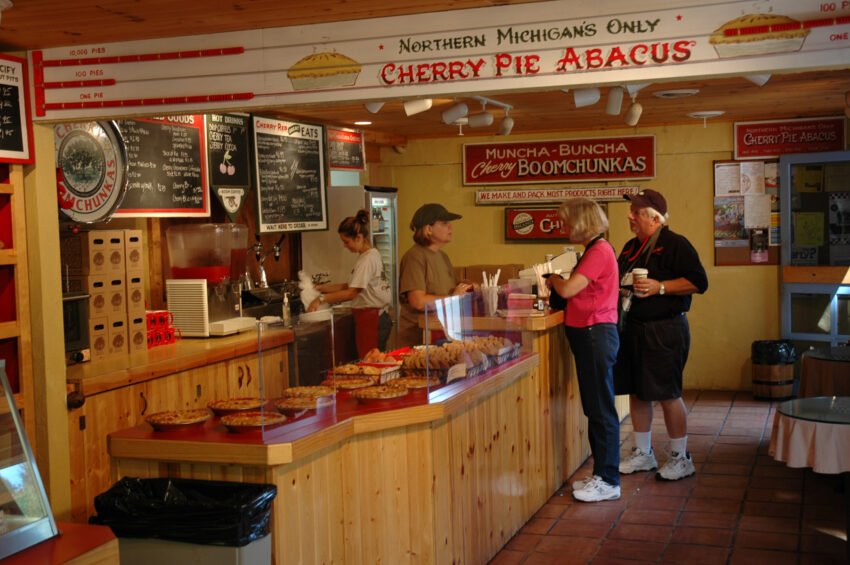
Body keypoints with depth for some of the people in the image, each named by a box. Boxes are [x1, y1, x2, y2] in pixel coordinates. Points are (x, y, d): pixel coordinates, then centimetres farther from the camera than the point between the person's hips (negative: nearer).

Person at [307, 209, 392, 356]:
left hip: (371, 320, -10)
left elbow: (352, 293, -21)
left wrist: (321, 298, -16)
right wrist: (323, 288, 10)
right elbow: (351, 285, 17)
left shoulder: (368, 259, -16)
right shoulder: (372, 255, 15)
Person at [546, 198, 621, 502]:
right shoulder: (595, 250, 17)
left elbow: (567, 290, -19)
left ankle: (608, 482, 3)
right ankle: (602, 474, 22)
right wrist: (558, 284, 8)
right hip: (590, 335, 10)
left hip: (596, 334, -10)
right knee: (594, 408, 14)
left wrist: (554, 279, 0)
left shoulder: (599, 251, -15)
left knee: (601, 410, -4)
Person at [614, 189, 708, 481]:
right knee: (636, 392, 11)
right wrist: (618, 289, 5)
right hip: (632, 328, 8)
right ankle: (643, 454, 23)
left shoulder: (675, 244, -8)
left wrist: (660, 287, -21)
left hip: (664, 330, -8)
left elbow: (699, 281, -14)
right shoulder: (630, 247, 16)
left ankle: (681, 458, 11)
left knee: (668, 394, -2)